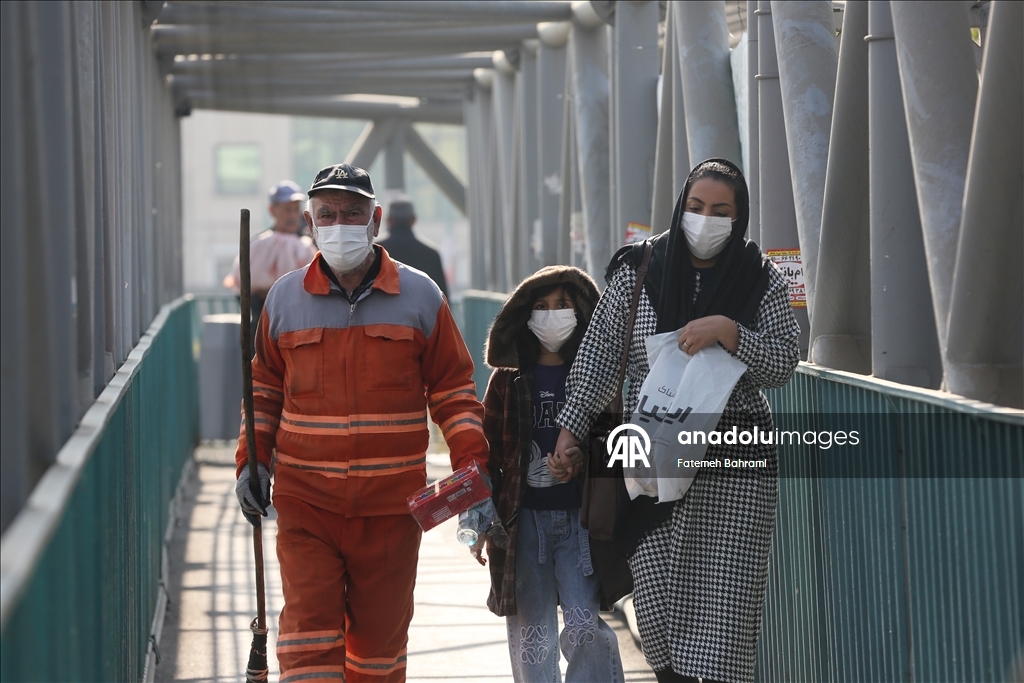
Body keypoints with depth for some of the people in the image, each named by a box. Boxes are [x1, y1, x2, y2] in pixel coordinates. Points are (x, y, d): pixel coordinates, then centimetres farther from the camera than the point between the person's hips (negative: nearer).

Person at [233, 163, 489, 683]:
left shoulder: (419, 296, 2)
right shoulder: (284, 298, 5)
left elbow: (452, 387, 5)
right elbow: (265, 387, 16)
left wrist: (472, 462, -7)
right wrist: (251, 461, 4)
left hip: (390, 504, 0)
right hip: (305, 501, 0)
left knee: (380, 633, 9)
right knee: (309, 626, -9)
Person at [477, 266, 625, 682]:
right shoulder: (508, 378, 6)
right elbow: (488, 450, 8)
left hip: (580, 518, -1)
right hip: (523, 519, 1)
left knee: (584, 626, -9)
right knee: (530, 631, 6)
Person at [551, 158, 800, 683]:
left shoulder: (761, 281, 5)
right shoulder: (637, 271, 6)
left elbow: (783, 363, -2)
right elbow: (599, 356, 8)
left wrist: (729, 332, -18)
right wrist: (571, 429, 3)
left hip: (736, 463, -1)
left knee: (723, 600, -7)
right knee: (657, 600, -3)